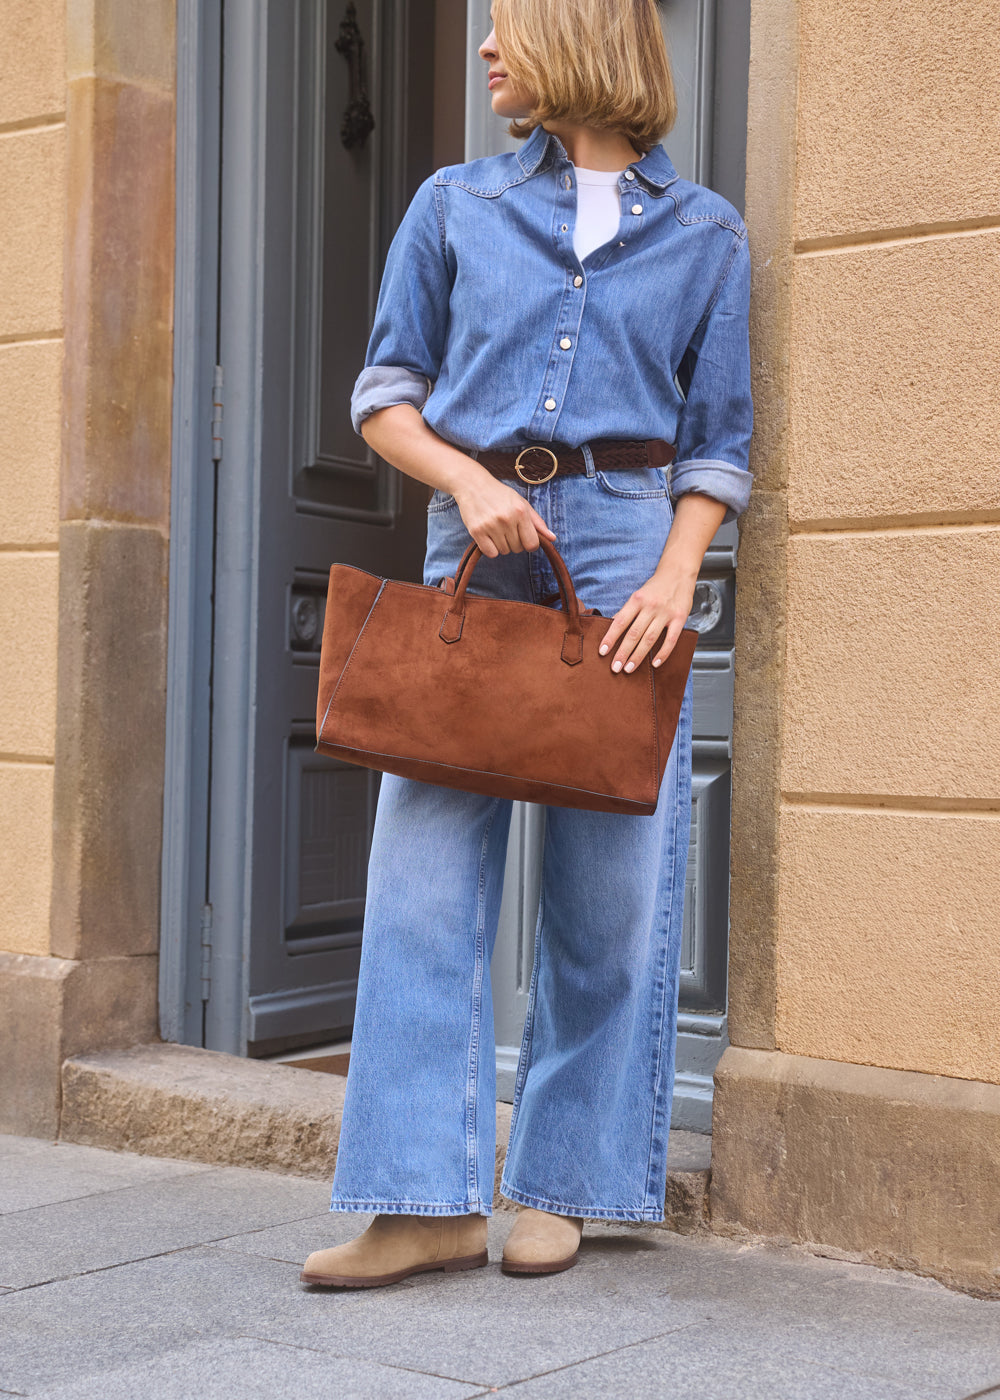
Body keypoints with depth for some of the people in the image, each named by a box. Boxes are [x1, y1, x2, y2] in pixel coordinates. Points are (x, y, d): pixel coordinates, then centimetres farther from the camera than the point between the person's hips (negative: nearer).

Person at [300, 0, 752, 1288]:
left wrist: (675, 577, -8)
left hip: (625, 544, -1)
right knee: (424, 861, -7)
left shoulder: (704, 235, 10)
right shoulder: (456, 206, 13)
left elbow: (719, 442, 8)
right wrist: (469, 480, -8)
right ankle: (428, 1202, -2)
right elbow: (385, 396, 11)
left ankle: (559, 1184, 12)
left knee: (608, 879, -1)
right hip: (475, 548, 1)